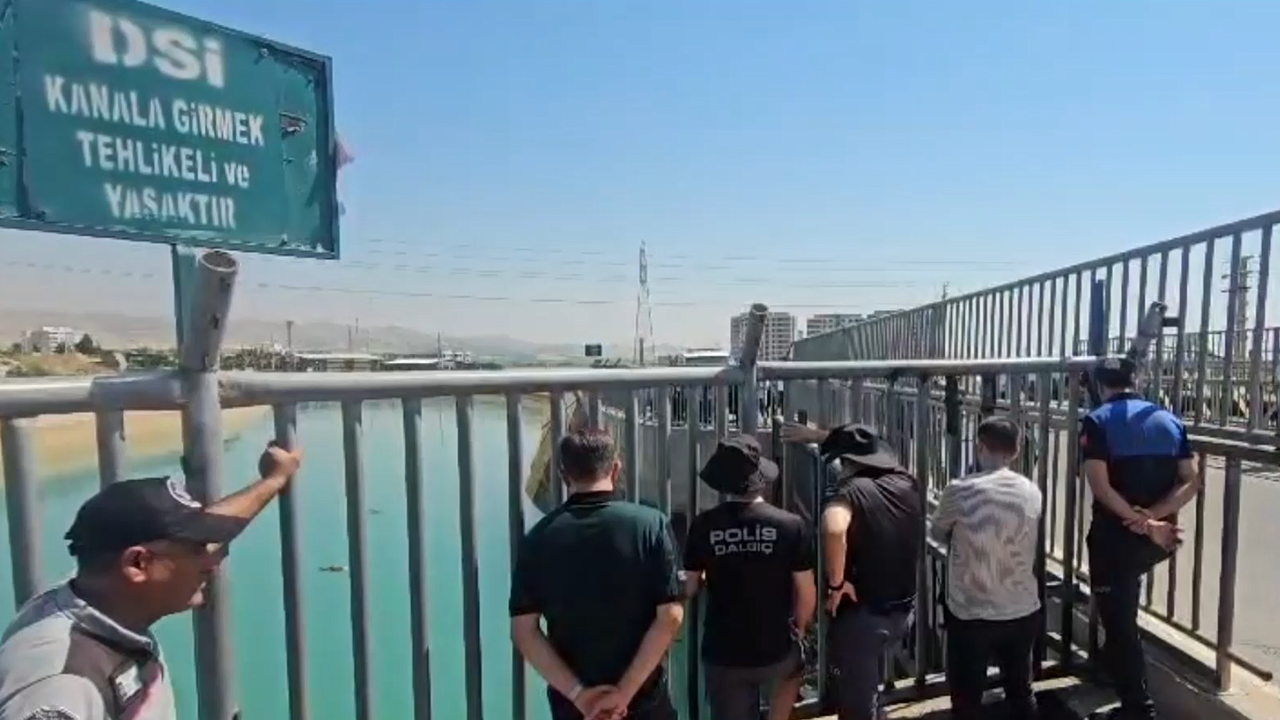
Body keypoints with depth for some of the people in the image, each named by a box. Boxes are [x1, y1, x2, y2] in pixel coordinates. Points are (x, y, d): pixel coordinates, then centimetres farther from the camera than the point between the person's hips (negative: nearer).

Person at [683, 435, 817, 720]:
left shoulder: (703, 526, -13)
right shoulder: (791, 525, -15)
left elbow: (690, 588, -3)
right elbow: (806, 593, -7)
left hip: (722, 652, 0)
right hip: (775, 649, 1)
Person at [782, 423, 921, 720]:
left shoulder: (853, 491, -20)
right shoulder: (906, 484, -2)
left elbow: (833, 529, -43)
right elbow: (866, 448, 17)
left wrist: (836, 583, -27)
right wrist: (821, 435, 20)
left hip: (861, 614, -6)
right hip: (902, 610, 6)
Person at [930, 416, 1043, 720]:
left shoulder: (959, 491, -18)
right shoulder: (1032, 492, -5)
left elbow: (937, 534, 0)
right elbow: (1027, 543, 10)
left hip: (971, 616, -4)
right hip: (1024, 613, 4)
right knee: (1021, 691, 25)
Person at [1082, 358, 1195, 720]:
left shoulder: (1097, 421, -11)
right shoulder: (1170, 420, 5)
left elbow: (1100, 487, -21)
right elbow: (1191, 482, -3)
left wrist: (1144, 524, -13)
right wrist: (1151, 517, -11)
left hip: (1117, 536, -7)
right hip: (1162, 538, 7)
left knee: (1119, 626, 8)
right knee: (1124, 618, 30)